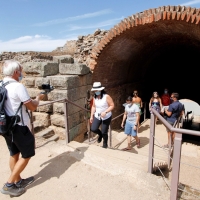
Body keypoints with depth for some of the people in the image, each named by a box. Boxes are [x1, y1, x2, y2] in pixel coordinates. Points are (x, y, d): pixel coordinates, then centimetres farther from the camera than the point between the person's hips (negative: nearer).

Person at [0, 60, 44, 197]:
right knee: (27, 154, 6)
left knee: (14, 154, 19)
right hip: (18, 127, -9)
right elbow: (32, 107, -15)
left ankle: (18, 181, 34)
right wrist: (38, 98, 3)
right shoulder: (18, 86, -20)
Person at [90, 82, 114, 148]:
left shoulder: (106, 97, -19)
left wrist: (105, 112, -29)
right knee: (93, 129, -9)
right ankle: (100, 134, 26)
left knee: (104, 132, 2)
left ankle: (105, 143, 33)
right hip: (97, 116, 5)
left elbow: (112, 105, -18)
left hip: (106, 117, -4)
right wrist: (91, 116, 7)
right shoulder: (95, 97, -2)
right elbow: (93, 106, 9)